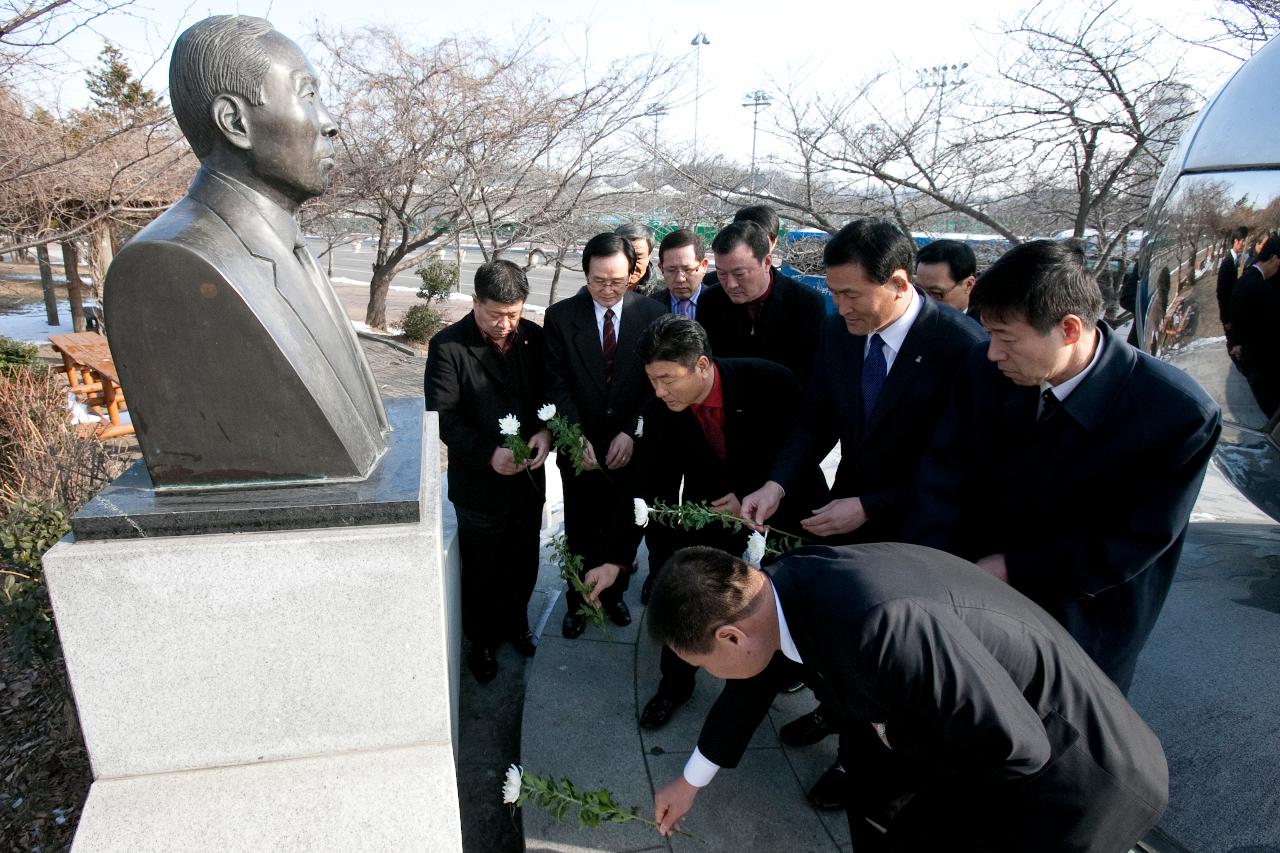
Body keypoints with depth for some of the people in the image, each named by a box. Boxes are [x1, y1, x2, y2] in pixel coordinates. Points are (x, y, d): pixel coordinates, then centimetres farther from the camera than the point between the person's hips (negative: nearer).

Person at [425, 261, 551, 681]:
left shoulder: (534, 338, -2)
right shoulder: (447, 346, -14)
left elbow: (551, 393, 5)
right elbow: (444, 417, -15)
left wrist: (546, 432, -15)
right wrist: (489, 455, -25)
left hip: (529, 476, 4)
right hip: (478, 484, -3)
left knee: (523, 563, 21)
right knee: (482, 571, 14)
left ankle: (515, 621, 46)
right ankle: (482, 640, 37)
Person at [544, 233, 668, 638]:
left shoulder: (652, 313, -7)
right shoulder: (560, 316, -6)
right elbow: (558, 384, -7)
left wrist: (630, 432, -15)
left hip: (631, 446, 0)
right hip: (581, 448, 0)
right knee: (580, 533, 15)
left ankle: (613, 594, 41)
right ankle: (578, 601, 37)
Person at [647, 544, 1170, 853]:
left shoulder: (878, 625, -41)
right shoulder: (781, 588, -11)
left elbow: (1017, 745, -31)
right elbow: (749, 687, 8)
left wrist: (891, 730, -13)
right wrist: (689, 783, 23)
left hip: (1075, 776, -7)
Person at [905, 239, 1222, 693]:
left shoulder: (1180, 414, -24)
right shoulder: (984, 370, -16)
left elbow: (1133, 541, -18)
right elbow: (942, 481, -17)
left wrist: (1013, 568, -17)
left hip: (1081, 618, -3)